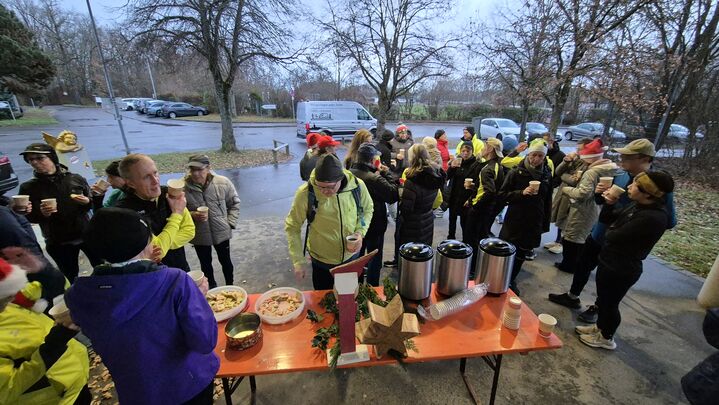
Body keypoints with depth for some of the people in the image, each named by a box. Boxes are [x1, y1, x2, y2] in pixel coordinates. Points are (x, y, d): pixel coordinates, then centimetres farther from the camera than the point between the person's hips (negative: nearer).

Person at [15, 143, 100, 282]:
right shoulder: (28, 187, -3)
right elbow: (24, 218, 1)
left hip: (87, 235, 0)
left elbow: (93, 205, 5)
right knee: (71, 277, 15)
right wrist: (41, 214, -20)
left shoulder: (76, 179, -3)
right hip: (57, 242, 1)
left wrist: (87, 202, -17)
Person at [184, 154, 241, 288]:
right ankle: (212, 288, 44)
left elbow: (234, 203, -1)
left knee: (225, 261, 18)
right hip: (199, 235, 1)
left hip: (221, 232, 0)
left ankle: (230, 287, 41)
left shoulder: (223, 182, -14)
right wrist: (192, 215, -22)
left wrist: (230, 223, -7)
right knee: (205, 264, 21)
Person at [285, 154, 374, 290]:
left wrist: (360, 232, -15)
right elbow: (292, 226, -13)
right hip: (322, 262, -2)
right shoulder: (305, 193, -25)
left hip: (351, 257, 2)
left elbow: (367, 209, 1)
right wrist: (298, 261, -13)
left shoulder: (358, 186, -18)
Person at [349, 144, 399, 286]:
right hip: (374, 226, -7)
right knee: (374, 260, 14)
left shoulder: (350, 173, -7)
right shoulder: (375, 178, -29)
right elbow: (394, 195, -22)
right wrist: (386, 173, -14)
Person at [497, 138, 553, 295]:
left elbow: (548, 202, 11)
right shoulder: (516, 173, -6)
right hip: (514, 222, -3)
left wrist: (545, 223, 12)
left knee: (522, 255, 11)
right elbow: (502, 195, -7)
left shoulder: (547, 175, 4)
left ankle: (511, 280, 31)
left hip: (534, 223, 3)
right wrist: (521, 192, -21)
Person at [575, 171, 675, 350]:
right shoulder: (637, 205, -1)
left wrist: (609, 230, -5)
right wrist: (608, 203, -11)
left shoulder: (653, 218, -29)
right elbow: (606, 219, 7)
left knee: (609, 303, 13)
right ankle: (600, 326, 47)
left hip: (621, 270, -8)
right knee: (602, 299, 25)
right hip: (608, 262, 8)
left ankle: (607, 338, 36)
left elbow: (613, 236, -27)